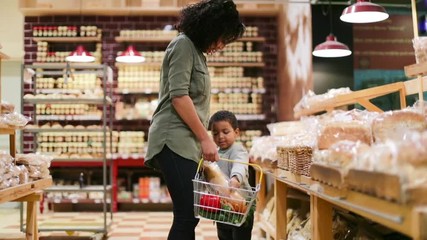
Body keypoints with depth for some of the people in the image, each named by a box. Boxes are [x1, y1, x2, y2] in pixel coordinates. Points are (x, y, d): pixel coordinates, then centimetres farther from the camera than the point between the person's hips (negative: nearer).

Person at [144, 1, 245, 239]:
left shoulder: (196, 50, 24)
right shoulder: (183, 45, -4)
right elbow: (178, 95, -14)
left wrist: (201, 140, 22)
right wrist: (205, 138, -12)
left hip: (187, 142, 10)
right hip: (175, 141, -10)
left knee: (188, 215, 6)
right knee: (187, 215, -14)